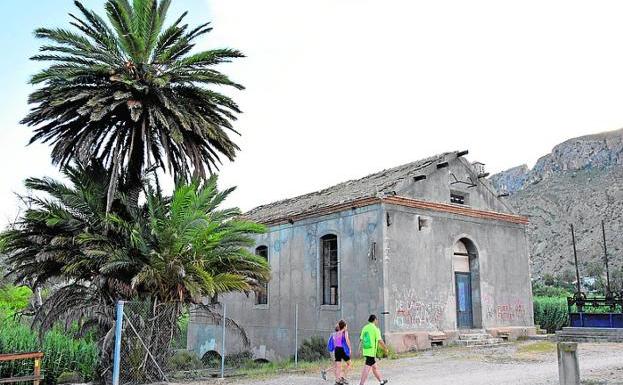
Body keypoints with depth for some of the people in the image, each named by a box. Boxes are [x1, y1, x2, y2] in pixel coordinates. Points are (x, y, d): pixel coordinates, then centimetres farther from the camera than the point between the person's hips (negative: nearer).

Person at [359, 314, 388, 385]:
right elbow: (380, 341, -13)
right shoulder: (375, 329, -10)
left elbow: (362, 339, 12)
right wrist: (385, 348, 1)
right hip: (372, 352, -8)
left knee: (375, 366, 20)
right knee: (367, 368, -6)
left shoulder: (365, 328, 10)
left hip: (365, 351, 8)